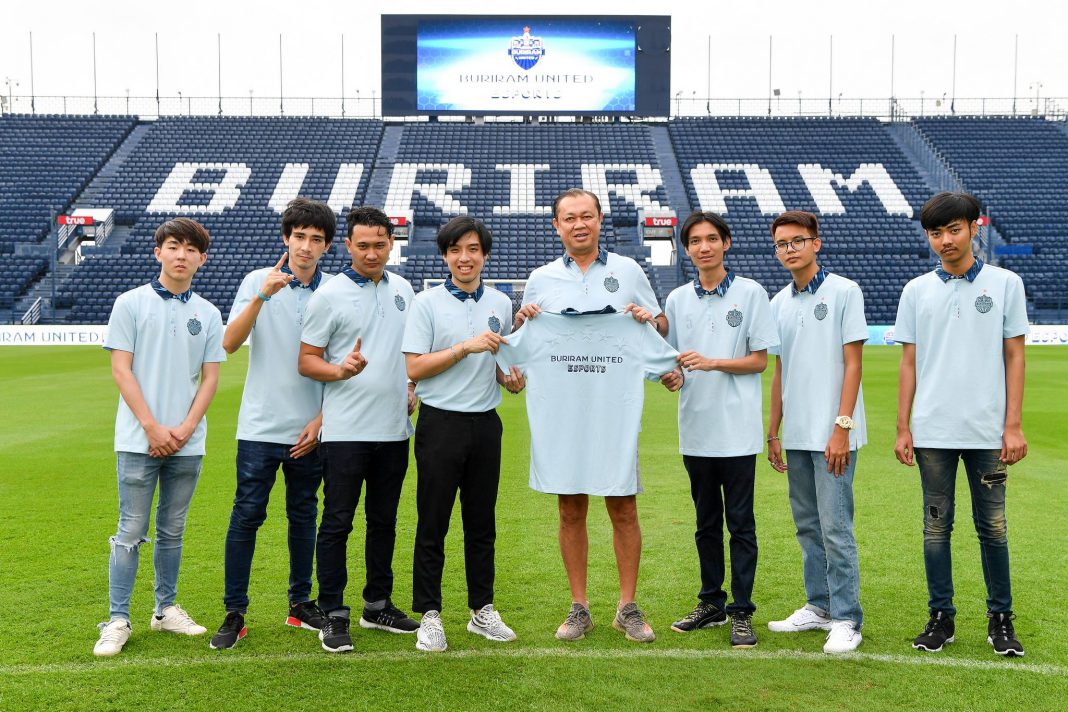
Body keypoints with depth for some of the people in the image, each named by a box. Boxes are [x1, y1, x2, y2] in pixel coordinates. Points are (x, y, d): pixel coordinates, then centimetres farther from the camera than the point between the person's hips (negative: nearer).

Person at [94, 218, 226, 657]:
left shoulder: (208, 314, 9)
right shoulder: (131, 304, 0)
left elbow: (210, 378, 7)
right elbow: (120, 371, -4)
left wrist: (184, 429, -6)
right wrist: (153, 428, -11)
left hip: (188, 443, 3)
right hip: (138, 440, -3)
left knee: (172, 532, 12)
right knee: (131, 533, -2)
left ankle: (166, 609, 23)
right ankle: (118, 621, 4)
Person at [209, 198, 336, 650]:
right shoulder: (259, 281, -2)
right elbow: (229, 344, -13)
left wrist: (322, 418, -1)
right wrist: (263, 296, -24)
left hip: (310, 429, 2)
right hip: (261, 425, -2)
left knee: (304, 517, 11)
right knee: (246, 516, -3)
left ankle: (301, 604, 24)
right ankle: (235, 613, 7)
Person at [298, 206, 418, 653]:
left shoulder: (402, 289, 11)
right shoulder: (330, 295, -6)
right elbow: (306, 360, -6)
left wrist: (413, 389, 9)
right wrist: (341, 370, -24)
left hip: (394, 428, 6)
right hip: (345, 429, -5)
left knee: (384, 520, 14)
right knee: (337, 523, -1)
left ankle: (378, 606, 25)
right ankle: (333, 616, 8)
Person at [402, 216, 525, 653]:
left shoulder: (501, 304, 10)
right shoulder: (427, 304, -3)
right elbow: (415, 368, -9)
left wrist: (511, 379, 0)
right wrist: (466, 347, -17)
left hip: (486, 422, 4)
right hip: (441, 422, -4)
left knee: (482, 523, 11)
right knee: (433, 524, 1)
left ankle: (482, 610, 21)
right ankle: (429, 616, 9)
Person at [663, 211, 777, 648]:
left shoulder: (751, 293, -2)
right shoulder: (677, 300, 10)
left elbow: (759, 360, -4)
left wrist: (712, 362, -17)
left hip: (737, 430, -4)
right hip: (696, 428, 4)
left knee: (740, 524, 0)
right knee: (706, 522, 13)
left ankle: (742, 612, 8)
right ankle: (711, 604, 24)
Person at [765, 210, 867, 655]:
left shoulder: (844, 292, -5)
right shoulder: (779, 303, 13)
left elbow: (852, 364, -9)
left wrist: (842, 426, -15)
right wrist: (773, 432, 15)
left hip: (832, 433, -6)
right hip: (796, 434, 6)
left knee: (835, 527, -6)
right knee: (807, 526, 13)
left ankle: (846, 620, 3)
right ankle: (819, 607, 24)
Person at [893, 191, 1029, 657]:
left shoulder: (1005, 284, 3)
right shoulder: (916, 291, 6)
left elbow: (1014, 358, 2)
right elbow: (909, 363, 7)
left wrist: (1013, 425, -4)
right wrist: (902, 429, 3)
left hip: (987, 432, -1)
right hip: (932, 432, 1)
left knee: (992, 527, 5)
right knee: (936, 526, 7)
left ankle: (1000, 619, 18)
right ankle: (940, 617, 17)